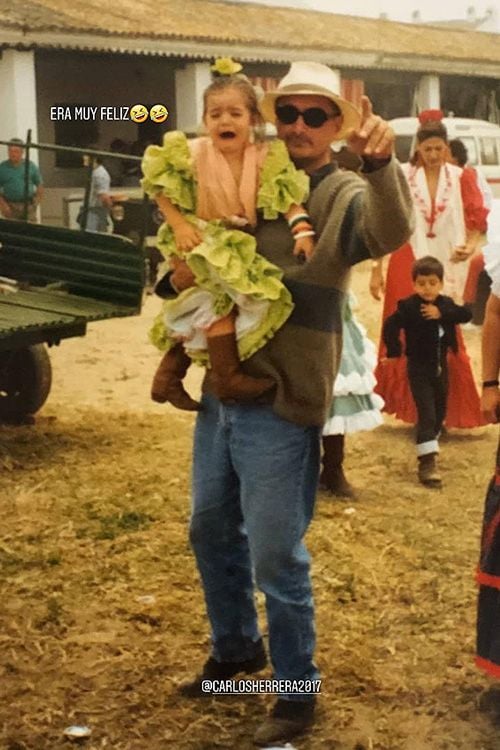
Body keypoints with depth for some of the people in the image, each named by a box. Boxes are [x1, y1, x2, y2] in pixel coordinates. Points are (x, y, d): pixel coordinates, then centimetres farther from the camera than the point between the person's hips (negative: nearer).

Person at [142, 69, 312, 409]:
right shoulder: (193, 154, -9)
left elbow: (287, 198, -11)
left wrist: (302, 227, -28)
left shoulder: (266, 159, -6)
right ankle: (229, 374, -17)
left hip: (242, 247, 4)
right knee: (221, 294, -25)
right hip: (204, 244, -4)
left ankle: (169, 374, 18)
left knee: (200, 314, 5)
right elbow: (163, 190, -4)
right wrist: (179, 225, -17)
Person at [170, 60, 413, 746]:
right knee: (211, 532, 21)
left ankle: (298, 690, 23)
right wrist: (184, 268, -8)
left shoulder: (345, 196, -8)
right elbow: (191, 263, 16)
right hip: (220, 391, 6)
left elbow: (391, 234, -31)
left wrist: (381, 162, -50)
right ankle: (236, 647, 43)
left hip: (281, 405, -6)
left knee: (276, 557, 2)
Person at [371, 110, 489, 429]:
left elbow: (477, 222, 5)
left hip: (446, 267, 1)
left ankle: (444, 410, 15)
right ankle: (411, 406, 14)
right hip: (408, 267, 0)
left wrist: (470, 246, -16)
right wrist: (377, 269, -2)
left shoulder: (460, 179, 0)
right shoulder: (401, 178, -1)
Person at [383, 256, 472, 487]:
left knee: (440, 411, 18)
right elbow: (390, 327, -18)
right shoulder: (408, 306, -15)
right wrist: (395, 351, -19)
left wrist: (442, 313, -26)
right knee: (426, 413, -13)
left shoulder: (445, 304, -1)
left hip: (440, 366, 6)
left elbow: (466, 315, -15)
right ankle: (427, 462, -14)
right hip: (419, 368, -6)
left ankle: (429, 446, 39)